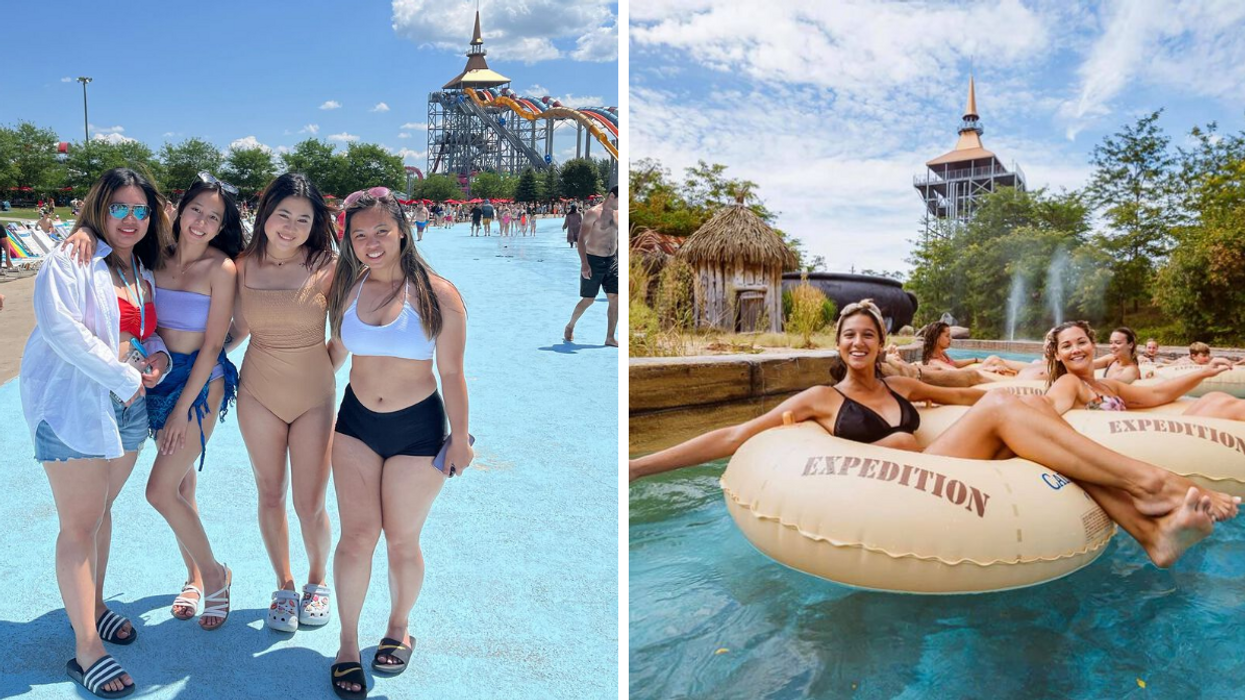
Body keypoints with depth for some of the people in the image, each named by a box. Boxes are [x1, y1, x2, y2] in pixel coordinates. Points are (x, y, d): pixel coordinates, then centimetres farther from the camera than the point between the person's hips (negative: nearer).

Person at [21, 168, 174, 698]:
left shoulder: (144, 272, 14)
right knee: (81, 524, -3)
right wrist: (125, 379, -18)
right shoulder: (70, 259, -8)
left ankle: (92, 605, 35)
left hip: (128, 407, 7)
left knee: (102, 509, 18)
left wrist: (158, 357, -2)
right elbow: (60, 326, -19)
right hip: (73, 402, -6)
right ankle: (86, 650, 3)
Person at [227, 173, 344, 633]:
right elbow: (239, 328, 11)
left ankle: (318, 581, 29)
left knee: (310, 504, 2)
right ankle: (284, 587, 31)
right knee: (270, 496, 12)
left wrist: (325, 368, -3)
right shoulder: (245, 266, -2)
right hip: (258, 394, 3)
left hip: (314, 396, -2)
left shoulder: (327, 266, -11)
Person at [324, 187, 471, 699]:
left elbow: (451, 373, -7)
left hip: (417, 429, -2)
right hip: (356, 424, 3)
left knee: (402, 540, 9)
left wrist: (460, 437, -4)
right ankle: (348, 644, 17)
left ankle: (399, 629, 34)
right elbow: (334, 354, 12)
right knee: (357, 535, -1)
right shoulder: (345, 289, 0)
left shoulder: (437, 294, -11)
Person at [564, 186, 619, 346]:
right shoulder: (593, 213, -12)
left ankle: (610, 338, 2)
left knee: (615, 299, -3)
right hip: (594, 261, -6)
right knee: (589, 300, 2)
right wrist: (584, 264, -25)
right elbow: (581, 240, -16)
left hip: (612, 261, 6)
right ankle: (570, 326, 26)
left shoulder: (617, 214, 9)